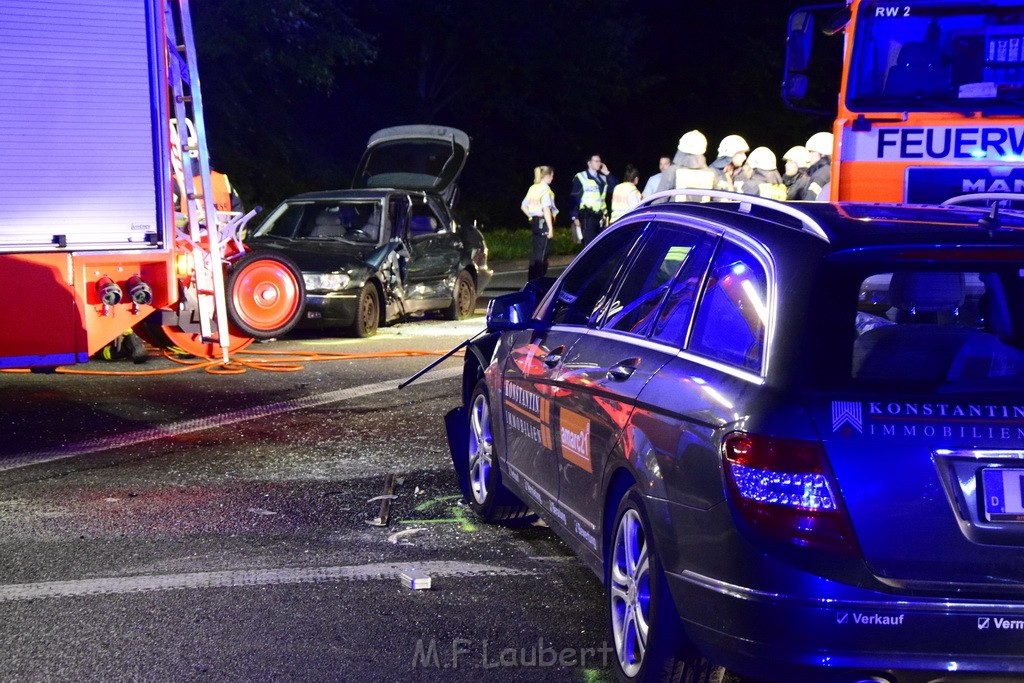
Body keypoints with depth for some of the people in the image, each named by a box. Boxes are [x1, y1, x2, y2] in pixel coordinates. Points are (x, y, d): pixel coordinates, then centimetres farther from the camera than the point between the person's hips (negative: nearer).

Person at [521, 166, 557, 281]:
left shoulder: (532, 188, 12)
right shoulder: (545, 189, -12)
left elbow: (523, 206, 16)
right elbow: (546, 209, -18)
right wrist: (551, 228, -17)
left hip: (534, 222, 8)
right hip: (544, 223, -8)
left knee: (535, 252, 13)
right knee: (542, 254, -6)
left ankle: (532, 279, 18)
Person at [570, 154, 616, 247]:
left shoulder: (603, 178, 17)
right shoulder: (580, 178, 0)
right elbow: (574, 198, -4)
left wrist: (607, 173, 3)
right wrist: (575, 217, -11)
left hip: (601, 217, 6)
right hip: (587, 217, -6)